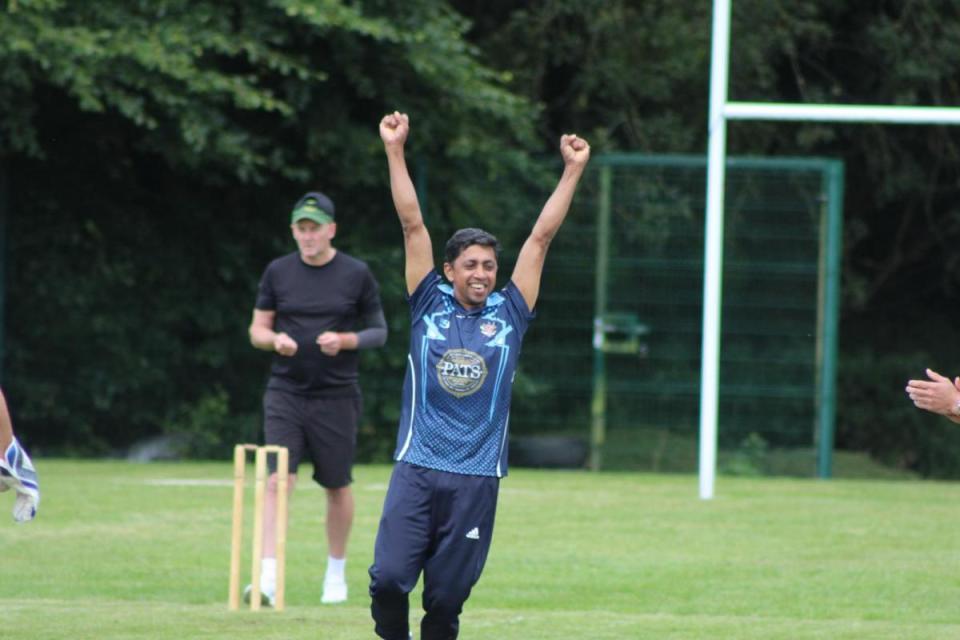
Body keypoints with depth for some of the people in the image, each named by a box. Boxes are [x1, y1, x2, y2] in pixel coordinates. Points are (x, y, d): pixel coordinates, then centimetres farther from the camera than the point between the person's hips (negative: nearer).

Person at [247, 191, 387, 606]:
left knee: (337, 487, 8)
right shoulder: (278, 272, 5)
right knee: (277, 480, -14)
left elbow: (378, 331, 6)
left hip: (336, 396, 0)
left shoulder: (357, 274, 0)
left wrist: (344, 341, -14)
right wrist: (275, 339, -14)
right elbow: (257, 329, 9)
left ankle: (336, 573, 27)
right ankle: (269, 577, -21)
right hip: (285, 392, 0)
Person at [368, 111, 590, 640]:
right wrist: (394, 150, 4)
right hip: (416, 470, -1)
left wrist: (573, 170, 10)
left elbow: (542, 236, 9)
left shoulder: (508, 314, 9)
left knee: (447, 597, 1)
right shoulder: (429, 305, 7)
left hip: (477, 478, 1)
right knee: (388, 578, -12)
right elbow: (412, 223, 5)